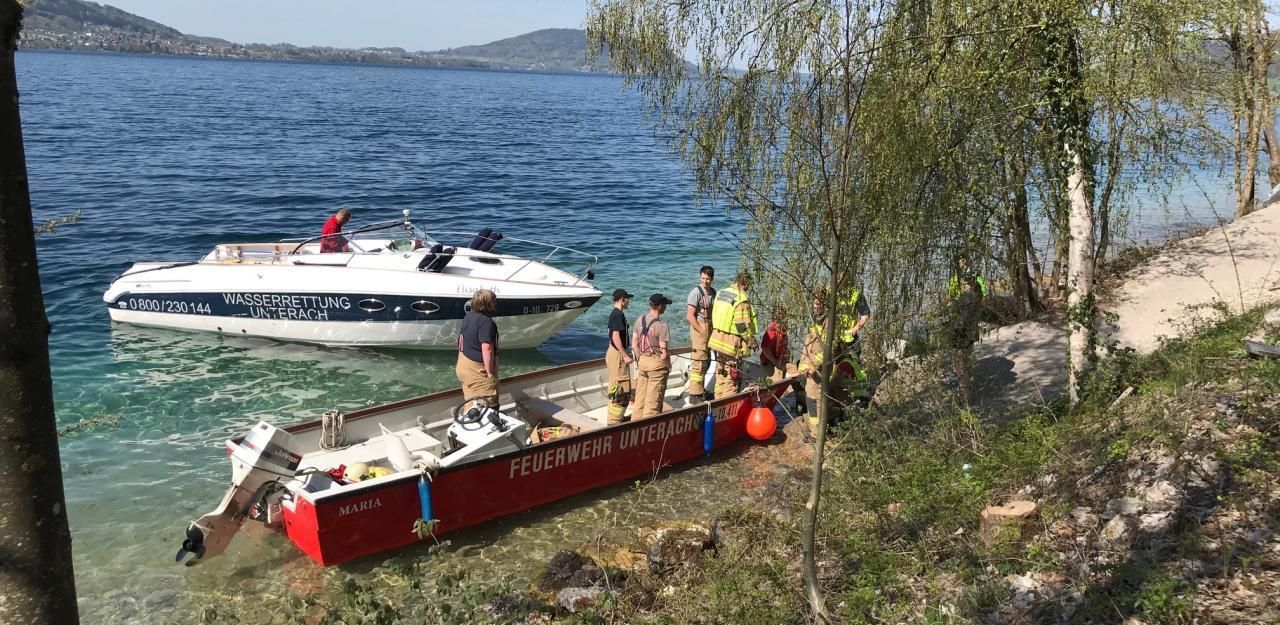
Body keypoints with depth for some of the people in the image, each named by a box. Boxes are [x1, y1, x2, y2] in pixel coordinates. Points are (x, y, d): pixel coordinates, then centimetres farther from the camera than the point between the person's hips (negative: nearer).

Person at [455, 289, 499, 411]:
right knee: (485, 405, -1)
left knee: (470, 403, 19)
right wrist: (490, 372, -21)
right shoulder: (486, 321, -23)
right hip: (478, 369, -9)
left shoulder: (468, 316, 7)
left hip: (464, 364, 9)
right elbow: (487, 348, -28)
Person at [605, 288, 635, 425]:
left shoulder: (615, 314, 13)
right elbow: (616, 337, -24)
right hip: (618, 354, -11)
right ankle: (615, 421, -3)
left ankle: (614, 419, 26)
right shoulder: (618, 315, -17)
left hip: (613, 352, 11)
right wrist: (625, 356, -22)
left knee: (615, 387, 17)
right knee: (621, 388, -7)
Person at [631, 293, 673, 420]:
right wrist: (667, 364, 1)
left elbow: (634, 344, 8)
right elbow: (663, 351, -15)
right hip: (657, 363, -6)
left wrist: (641, 358, 16)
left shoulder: (640, 320, 3)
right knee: (653, 400, 2)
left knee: (640, 397, 14)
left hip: (643, 361, 6)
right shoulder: (662, 326, -15)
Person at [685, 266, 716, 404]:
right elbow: (690, 316, -17)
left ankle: (701, 390, 31)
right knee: (699, 362, -9)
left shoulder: (713, 292, 10)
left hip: (709, 329, 8)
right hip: (698, 328, -8)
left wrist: (712, 331, 11)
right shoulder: (696, 292, -14)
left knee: (706, 362, 17)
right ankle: (694, 395, -4)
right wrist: (702, 332, -15)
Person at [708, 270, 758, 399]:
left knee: (721, 373, 19)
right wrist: (751, 341, -7)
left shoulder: (720, 294, 7)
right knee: (732, 378, 1)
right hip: (732, 344, -8)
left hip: (717, 339, 8)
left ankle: (718, 399, 28)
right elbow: (743, 326, -20)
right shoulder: (741, 301, -19)